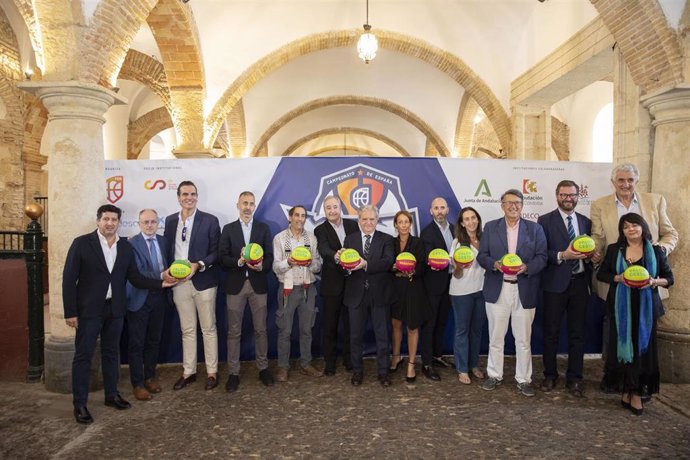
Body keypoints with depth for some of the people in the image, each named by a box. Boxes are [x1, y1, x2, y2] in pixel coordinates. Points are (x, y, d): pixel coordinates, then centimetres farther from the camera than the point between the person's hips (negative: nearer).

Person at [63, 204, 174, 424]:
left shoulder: (126, 247, 5)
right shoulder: (82, 243, -7)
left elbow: (135, 278, 4)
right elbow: (69, 278, -7)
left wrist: (161, 283, -10)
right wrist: (70, 311, -11)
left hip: (115, 309, 4)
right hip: (89, 309, -4)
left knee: (112, 353, 15)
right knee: (83, 355, 3)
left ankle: (111, 394, 29)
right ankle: (80, 404, 14)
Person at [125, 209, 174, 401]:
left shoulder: (163, 241, 9)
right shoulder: (131, 244, -11)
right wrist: (161, 277, -30)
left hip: (160, 297, 6)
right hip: (140, 298, -5)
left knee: (154, 340, 16)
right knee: (136, 343, 4)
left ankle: (150, 377, 31)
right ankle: (137, 384, 15)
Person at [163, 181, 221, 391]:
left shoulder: (209, 220, -4)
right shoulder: (170, 220, 9)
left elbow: (216, 252, -5)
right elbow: (167, 249, 11)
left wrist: (198, 265, -19)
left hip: (203, 282, -3)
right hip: (179, 283, 4)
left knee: (208, 329, 6)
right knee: (187, 330, 13)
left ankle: (212, 372, 17)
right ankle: (188, 372, 24)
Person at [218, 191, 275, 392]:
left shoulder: (264, 228, 8)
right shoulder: (228, 229, 6)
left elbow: (270, 257, 3)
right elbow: (222, 258, -1)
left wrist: (262, 266, -18)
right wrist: (238, 261, -19)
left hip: (258, 284, 1)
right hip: (236, 285, 0)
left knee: (260, 329, 8)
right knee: (234, 331, 5)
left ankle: (263, 368, 21)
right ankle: (233, 373, 14)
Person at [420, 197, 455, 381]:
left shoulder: (454, 229, 8)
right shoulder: (427, 232, -11)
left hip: (449, 283, 6)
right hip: (433, 284, -6)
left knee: (442, 322, 17)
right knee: (429, 324, 0)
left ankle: (437, 355, 31)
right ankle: (426, 364, 7)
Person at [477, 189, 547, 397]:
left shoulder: (535, 228, 5)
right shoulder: (490, 227, 7)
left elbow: (542, 257, 0)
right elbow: (482, 255, 3)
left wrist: (526, 267, -18)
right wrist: (494, 264, -17)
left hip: (524, 290, 0)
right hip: (497, 290, 1)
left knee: (523, 339, 6)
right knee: (496, 336, 9)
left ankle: (523, 379, 21)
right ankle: (494, 375, 24)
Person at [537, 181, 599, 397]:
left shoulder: (586, 222, 11)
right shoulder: (545, 221, -2)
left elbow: (591, 250, 15)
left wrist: (593, 256, -7)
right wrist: (562, 255, -22)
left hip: (580, 283, 4)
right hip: (555, 283, -3)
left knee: (578, 334, 8)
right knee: (551, 333, 7)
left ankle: (574, 378, 21)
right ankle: (550, 375, 22)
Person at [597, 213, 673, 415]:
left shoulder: (656, 251, 4)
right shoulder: (613, 249, 6)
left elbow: (669, 278, 7)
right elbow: (601, 274, 7)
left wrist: (654, 281, -14)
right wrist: (618, 278, -12)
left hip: (645, 306, 0)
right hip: (621, 307, 0)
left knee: (643, 347, -2)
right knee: (622, 345, 1)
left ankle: (637, 394, 6)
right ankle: (625, 390, 12)